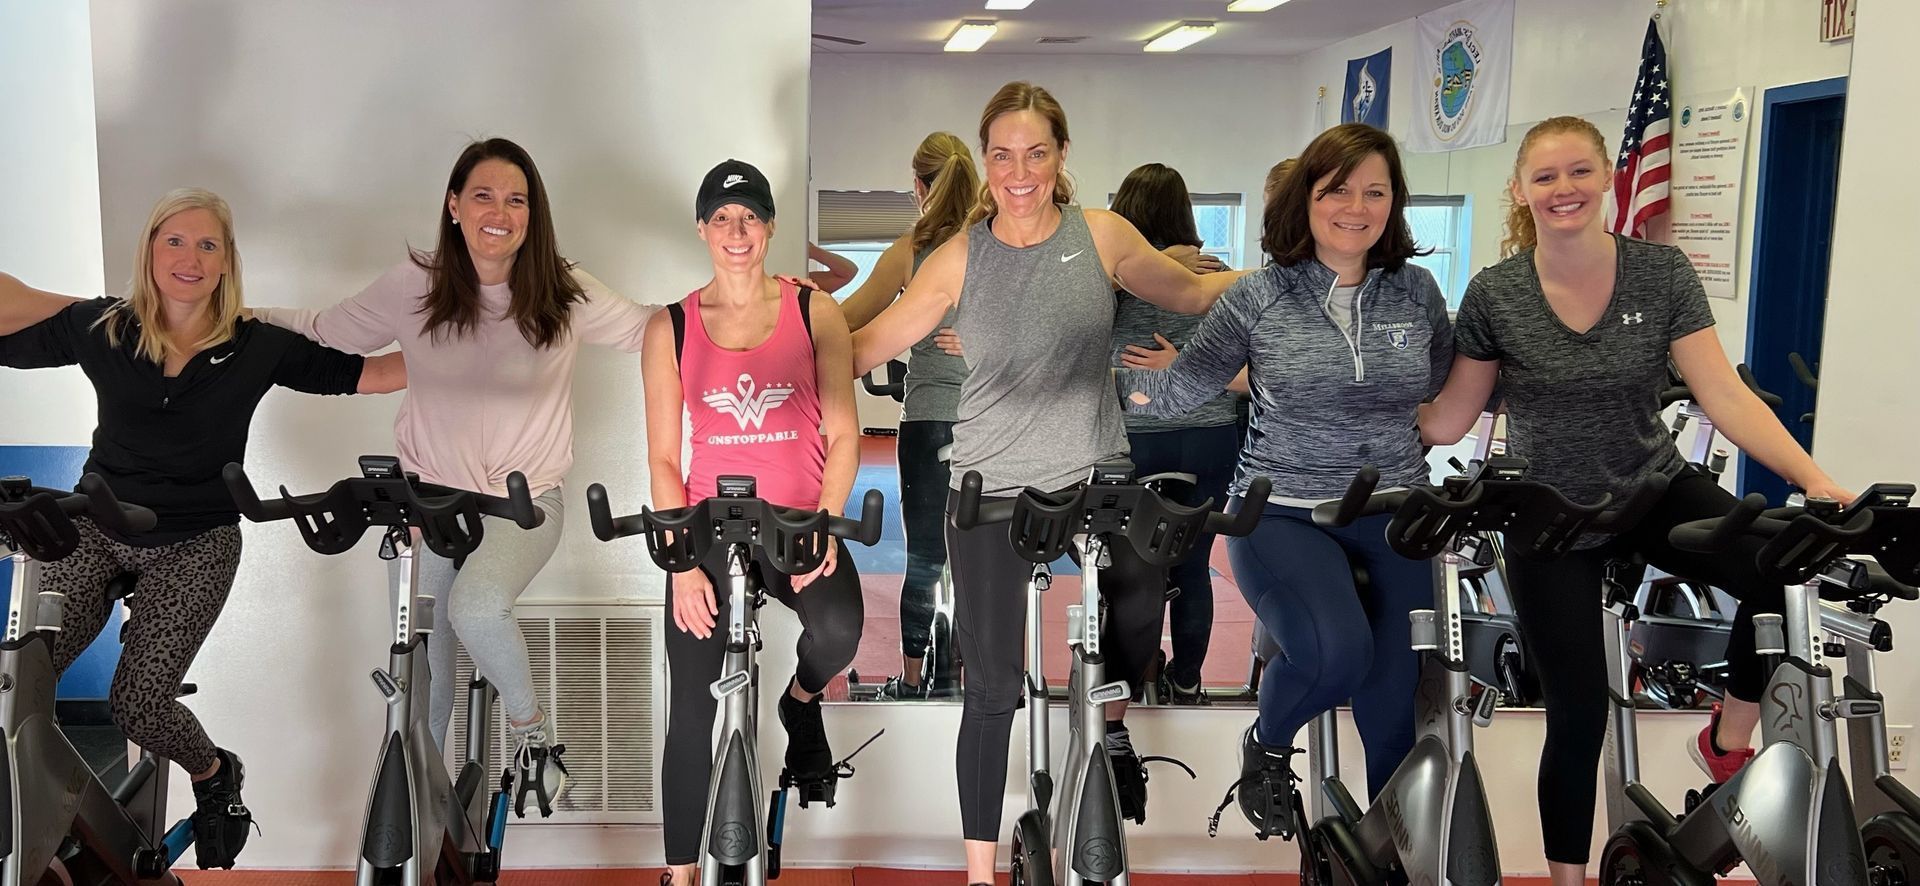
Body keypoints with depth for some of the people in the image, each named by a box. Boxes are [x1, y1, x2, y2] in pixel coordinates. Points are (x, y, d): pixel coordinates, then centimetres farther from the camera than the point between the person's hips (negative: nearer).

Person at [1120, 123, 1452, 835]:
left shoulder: (1416, 290, 5)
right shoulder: (1257, 298, -4)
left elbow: (1449, 388, 19)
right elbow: (1175, 391, -4)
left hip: (1394, 518, 3)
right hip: (1284, 516, -3)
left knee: (1396, 712, 1)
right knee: (1337, 651, -29)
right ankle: (1266, 746, 6)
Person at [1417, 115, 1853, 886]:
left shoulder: (1662, 275, -8)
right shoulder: (1494, 295, -10)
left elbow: (1725, 396, -13)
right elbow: (1448, 417, -5)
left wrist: (1815, 479, -24)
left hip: (1655, 491, 2)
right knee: (1577, 714, 3)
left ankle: (1728, 741, 1)